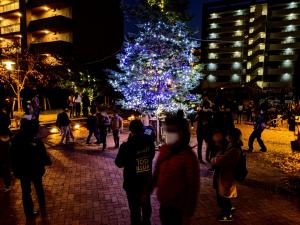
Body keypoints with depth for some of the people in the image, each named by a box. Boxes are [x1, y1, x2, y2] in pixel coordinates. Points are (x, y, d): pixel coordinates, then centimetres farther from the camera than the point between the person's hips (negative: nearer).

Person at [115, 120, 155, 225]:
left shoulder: (126, 146, -24)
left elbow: (119, 163, -9)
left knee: (135, 208, 14)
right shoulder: (149, 142, -11)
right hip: (147, 181, 5)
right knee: (146, 204, 25)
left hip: (132, 183, -4)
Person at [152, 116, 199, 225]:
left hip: (177, 208, -6)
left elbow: (193, 187, -18)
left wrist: (188, 214, -14)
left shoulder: (188, 156, -22)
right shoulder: (164, 149, -3)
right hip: (163, 203, 6)